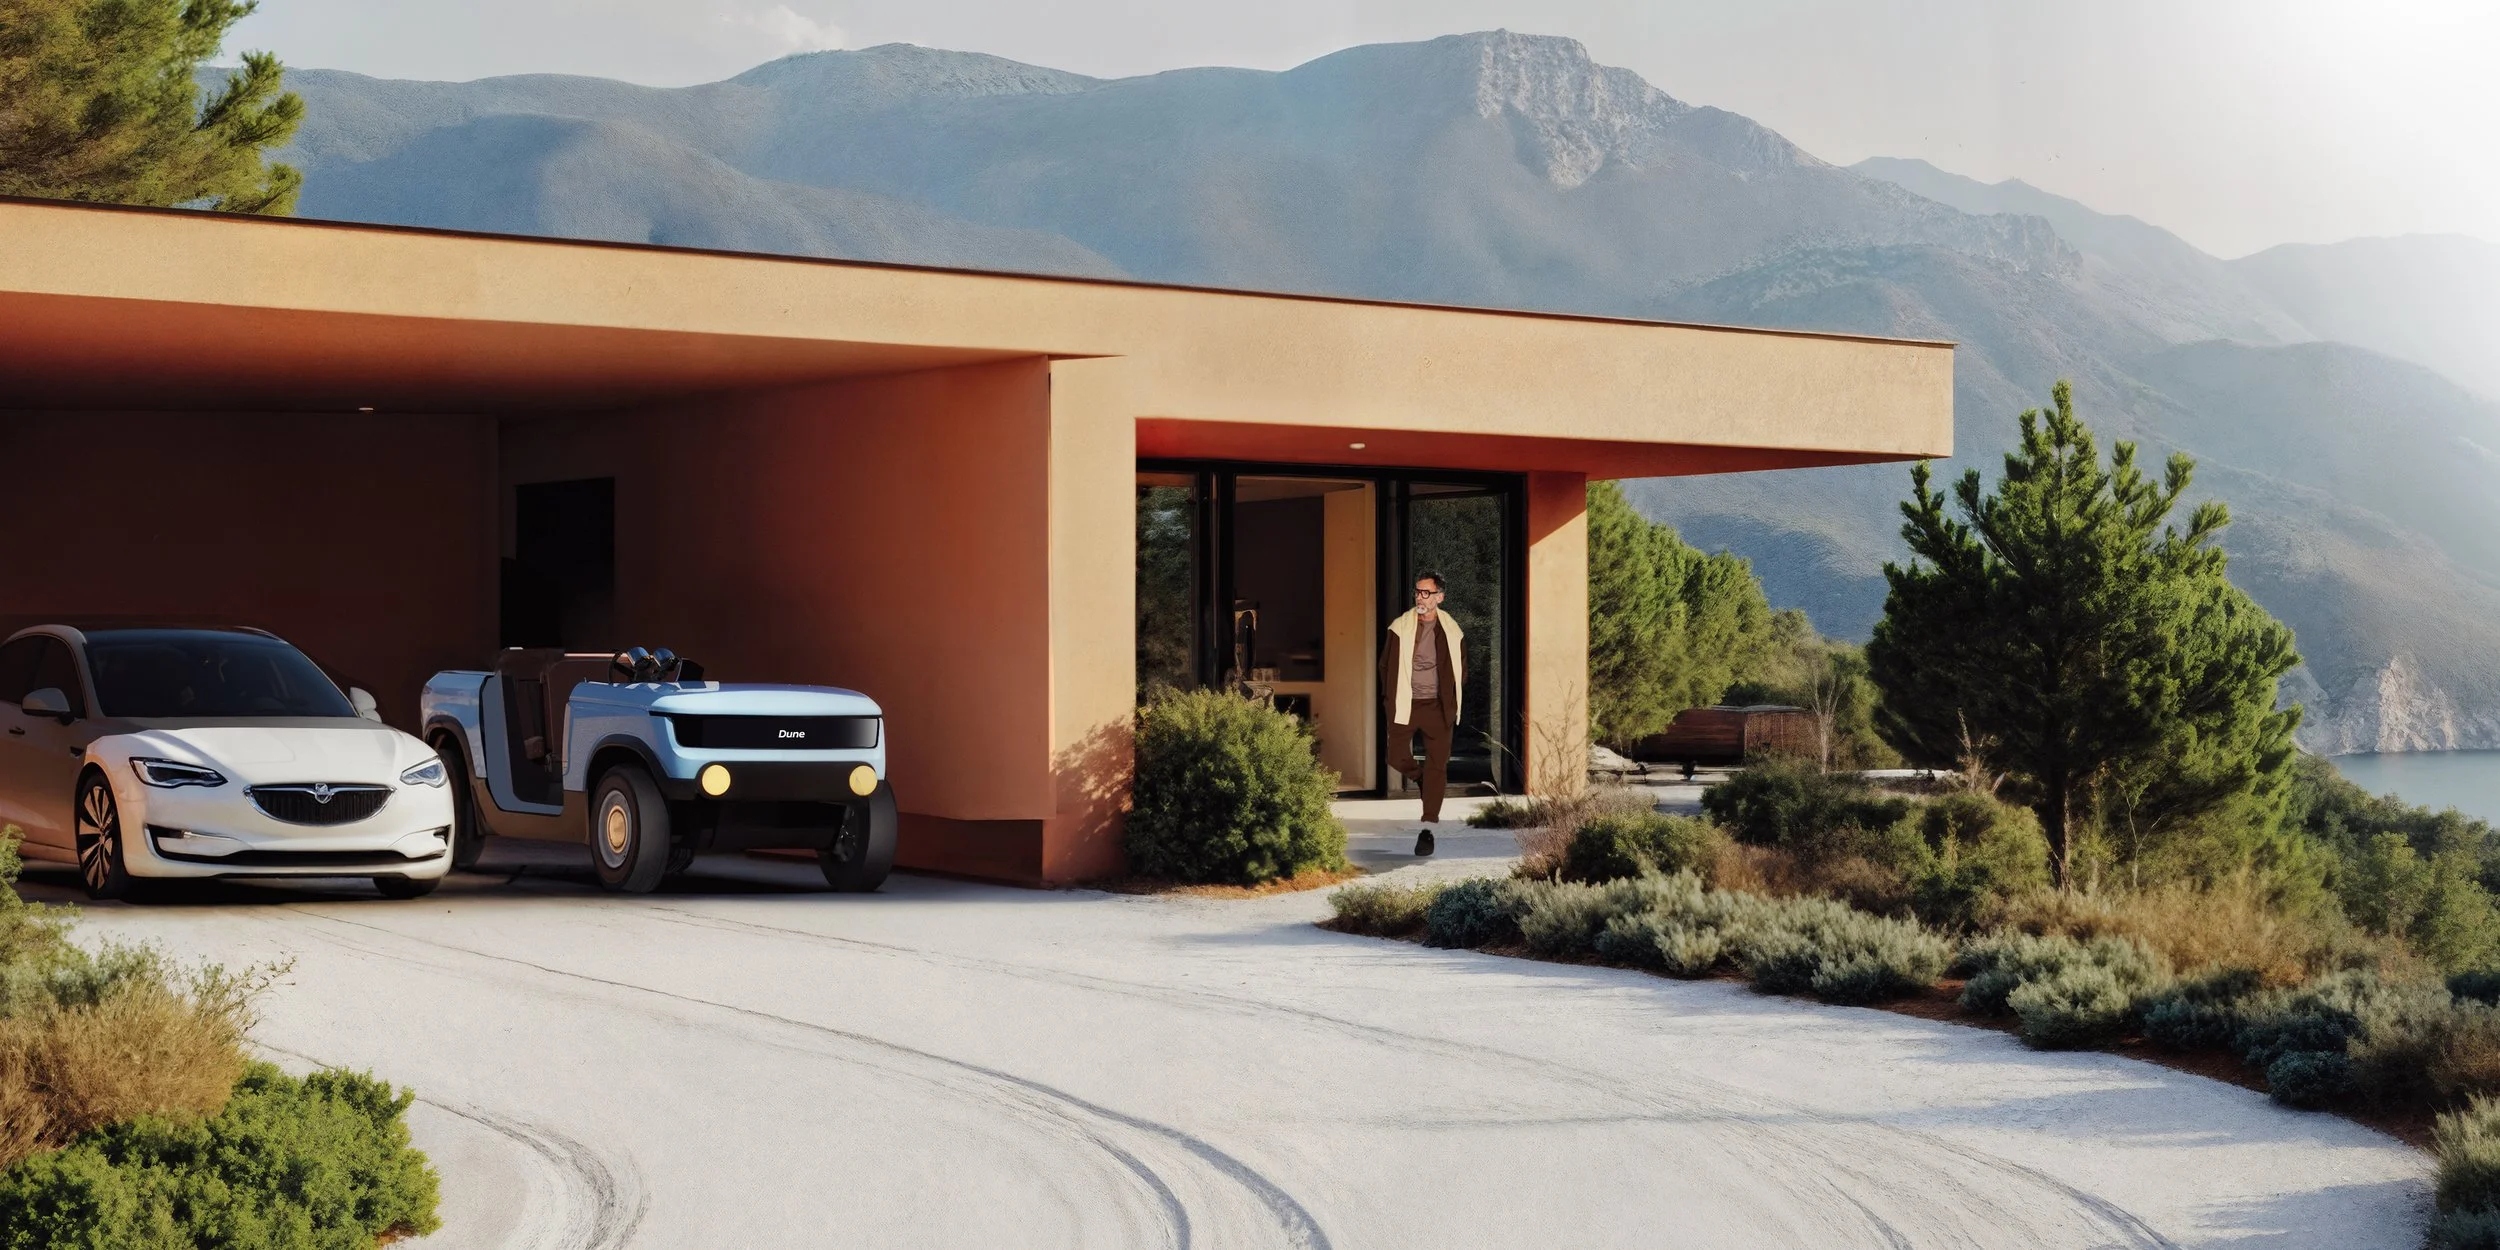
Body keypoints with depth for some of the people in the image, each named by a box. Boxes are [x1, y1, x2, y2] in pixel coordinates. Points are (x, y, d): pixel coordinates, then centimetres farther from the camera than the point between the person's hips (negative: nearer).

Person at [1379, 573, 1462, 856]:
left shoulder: (1451, 631, 3)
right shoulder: (1400, 628, 1)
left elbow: (1460, 670, 13)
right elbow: (1385, 665, 7)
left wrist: (1452, 701, 5)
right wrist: (1389, 700, 1)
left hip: (1437, 706, 0)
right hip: (1405, 704, 0)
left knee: (1437, 765, -4)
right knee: (1397, 758, -6)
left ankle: (1428, 829, 0)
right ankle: (1423, 780, 28)